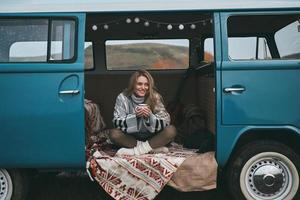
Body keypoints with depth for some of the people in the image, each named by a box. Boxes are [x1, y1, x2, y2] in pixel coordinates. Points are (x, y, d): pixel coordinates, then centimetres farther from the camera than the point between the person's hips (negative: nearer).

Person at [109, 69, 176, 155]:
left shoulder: (155, 97, -9)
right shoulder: (123, 98, -9)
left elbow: (165, 123, -13)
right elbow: (117, 123, -15)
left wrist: (150, 116, -32)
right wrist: (135, 116, -31)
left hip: (151, 137, 0)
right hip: (131, 137, 0)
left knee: (171, 130, -24)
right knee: (113, 134, -28)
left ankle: (136, 150, -24)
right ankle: (154, 147, -23)